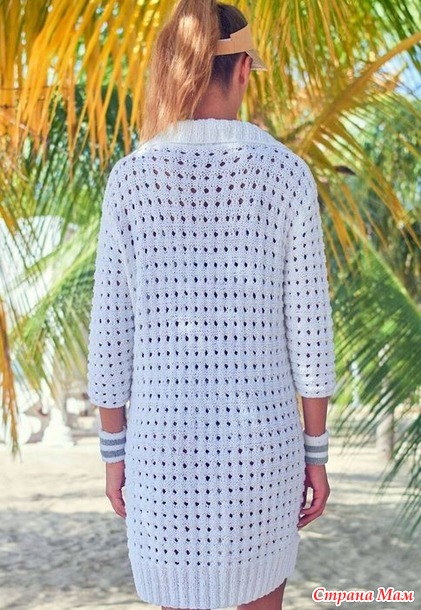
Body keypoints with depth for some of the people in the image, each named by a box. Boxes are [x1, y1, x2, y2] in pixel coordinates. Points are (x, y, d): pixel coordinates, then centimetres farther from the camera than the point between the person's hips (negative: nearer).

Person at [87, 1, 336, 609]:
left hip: (165, 438, 1)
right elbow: (308, 330, -6)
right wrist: (316, 452, 4)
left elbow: (111, 333, -3)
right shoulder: (287, 172, -8)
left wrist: (113, 449, 8)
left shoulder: (130, 177, -6)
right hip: (260, 435, 0)